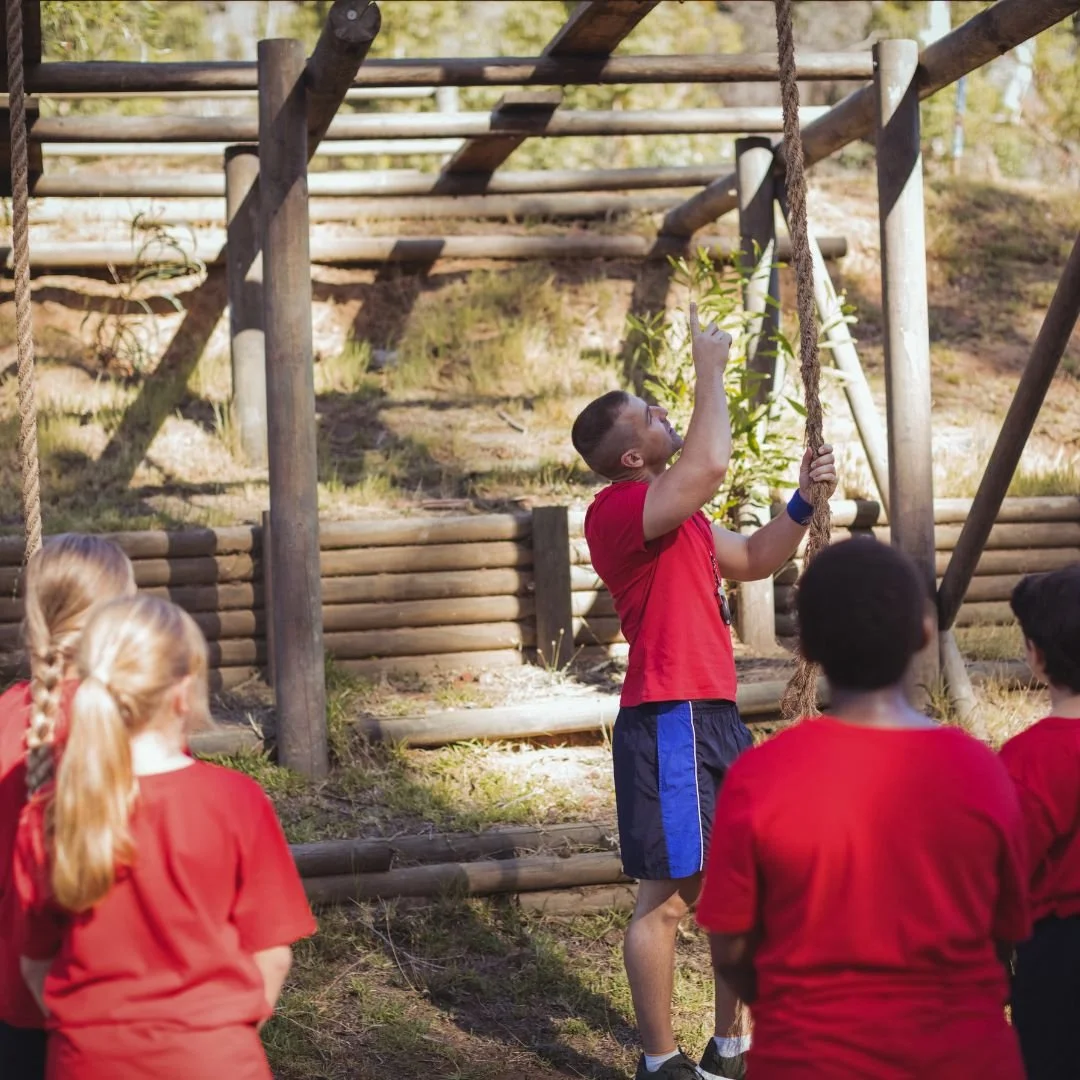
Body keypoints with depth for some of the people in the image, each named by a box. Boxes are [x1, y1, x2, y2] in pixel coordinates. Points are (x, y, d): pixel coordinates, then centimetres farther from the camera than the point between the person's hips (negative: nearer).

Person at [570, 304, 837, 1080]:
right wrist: (711, 368, -16)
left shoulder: (679, 514, 18)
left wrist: (804, 503, 14)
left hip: (714, 716, 10)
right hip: (669, 722, -10)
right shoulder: (618, 511, -13)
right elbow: (712, 463, -29)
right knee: (669, 895, -3)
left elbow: (752, 560, 29)